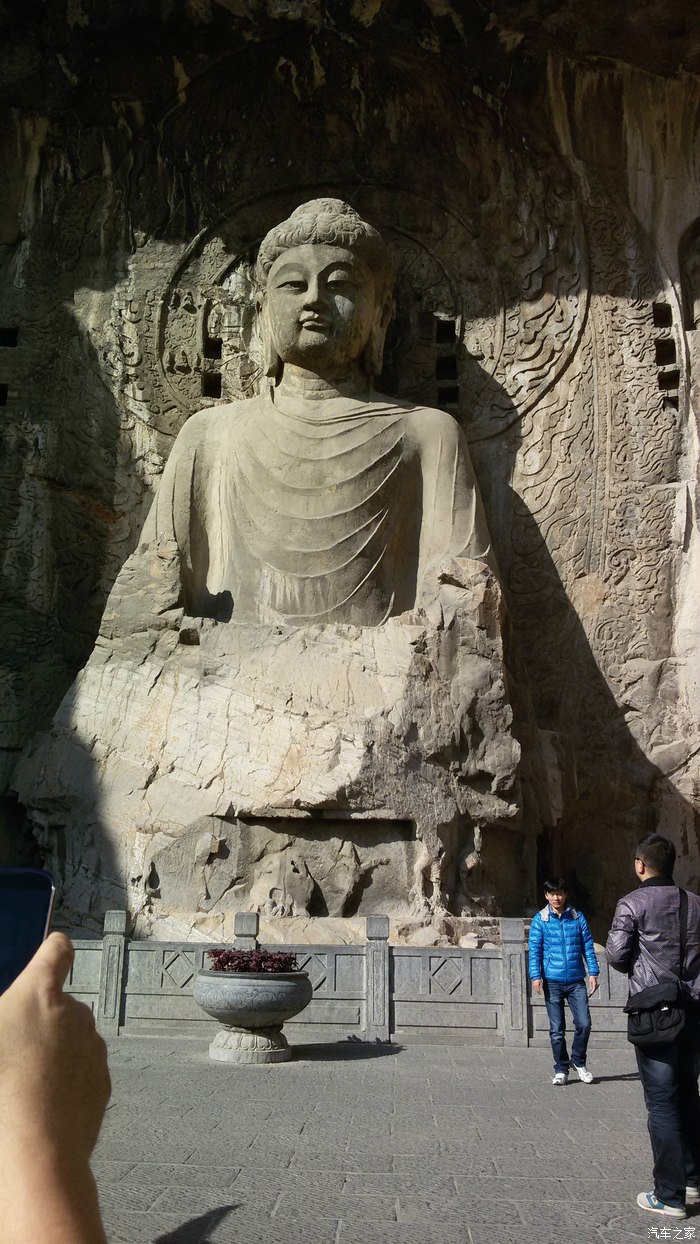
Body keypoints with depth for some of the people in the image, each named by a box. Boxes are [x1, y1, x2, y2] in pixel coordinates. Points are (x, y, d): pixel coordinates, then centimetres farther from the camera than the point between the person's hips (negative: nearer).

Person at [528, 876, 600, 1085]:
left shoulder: (578, 917, 5)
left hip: (577, 981, 1)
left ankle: (578, 1062, 18)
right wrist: (536, 976, -9)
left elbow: (588, 946, 7)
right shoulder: (540, 919, 1)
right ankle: (561, 1069, 19)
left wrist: (593, 972, 0)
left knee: (584, 1024, -6)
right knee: (557, 1029, 4)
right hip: (552, 981, -1)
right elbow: (534, 949, -1)